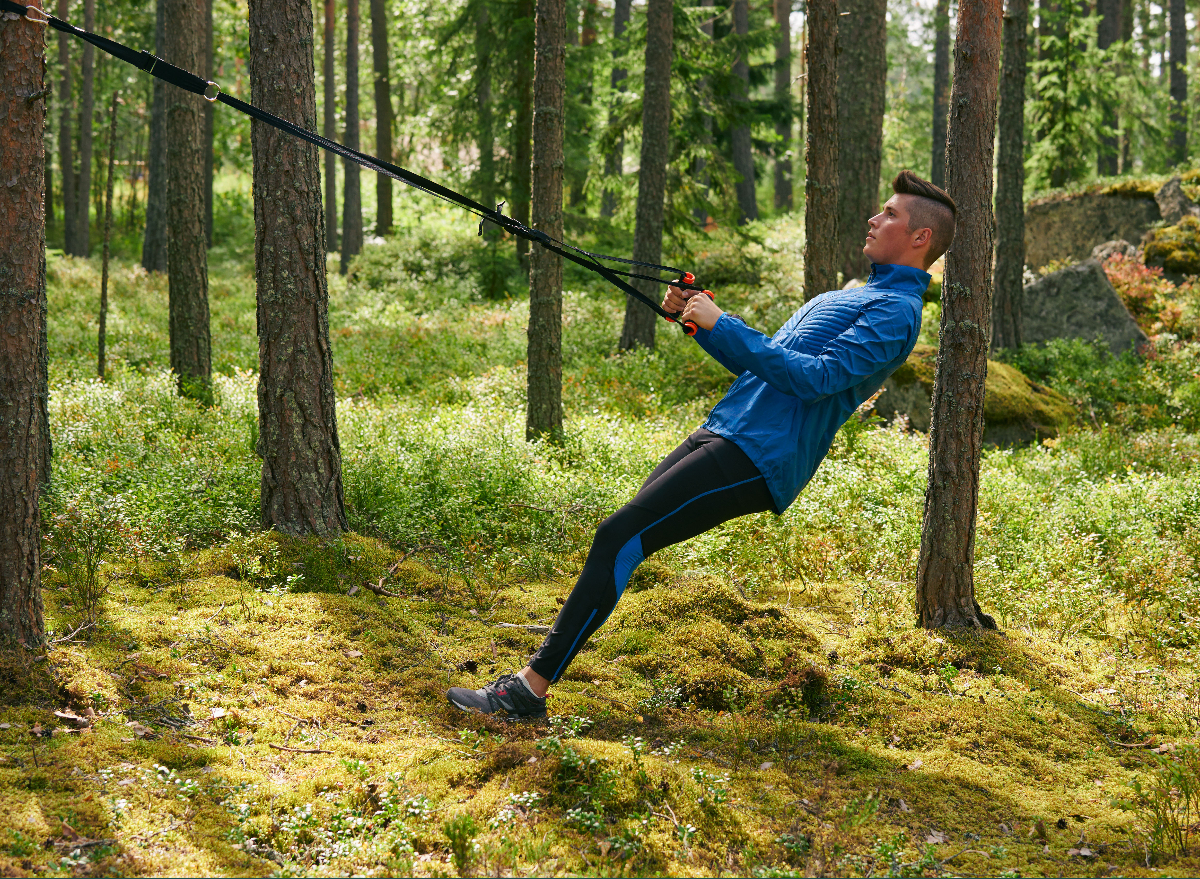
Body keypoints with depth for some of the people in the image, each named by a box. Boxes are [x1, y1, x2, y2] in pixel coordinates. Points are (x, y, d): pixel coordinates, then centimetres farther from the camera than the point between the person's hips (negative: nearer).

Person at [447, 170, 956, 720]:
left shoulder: (896, 311, -6)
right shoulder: (844, 299, 27)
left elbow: (817, 376, -20)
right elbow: (759, 363, 30)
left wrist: (722, 325, -16)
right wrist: (694, 317, 15)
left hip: (758, 460, -10)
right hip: (722, 434, 10)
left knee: (618, 537, -16)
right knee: (621, 536, 8)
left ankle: (530, 690, -15)